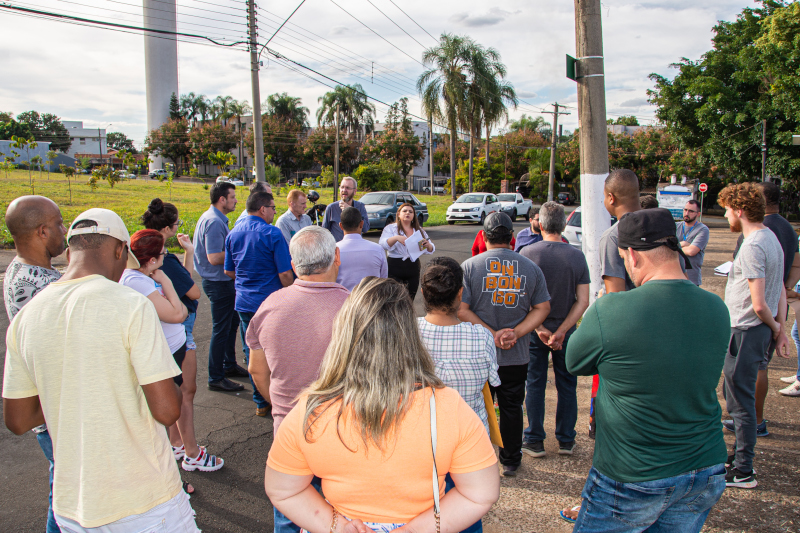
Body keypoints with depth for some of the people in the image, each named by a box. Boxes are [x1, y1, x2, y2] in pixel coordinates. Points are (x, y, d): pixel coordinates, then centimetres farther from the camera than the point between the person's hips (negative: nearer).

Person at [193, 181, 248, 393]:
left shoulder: (214, 218, 12)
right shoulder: (214, 222, -22)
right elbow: (214, 258, -27)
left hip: (223, 282, 11)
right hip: (218, 283, -11)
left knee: (232, 322, 21)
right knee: (221, 329, -2)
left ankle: (229, 365, 36)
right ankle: (216, 378, 8)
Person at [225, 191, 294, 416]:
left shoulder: (233, 233, 6)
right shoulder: (272, 234, -13)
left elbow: (229, 271, 14)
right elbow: (285, 273, -14)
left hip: (244, 302, 6)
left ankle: (261, 402, 20)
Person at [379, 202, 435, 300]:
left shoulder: (419, 230, 14)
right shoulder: (391, 228, 4)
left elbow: (431, 249, 8)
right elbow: (383, 244, -13)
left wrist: (428, 245, -16)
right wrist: (396, 238, -30)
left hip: (413, 268, 4)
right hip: (395, 267, -4)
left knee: (410, 300, 7)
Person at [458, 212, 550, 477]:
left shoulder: (469, 266, -8)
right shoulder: (531, 268, 0)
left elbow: (461, 310, -14)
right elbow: (542, 309, -1)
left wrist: (493, 334, -14)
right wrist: (515, 334, -9)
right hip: (517, 356, 2)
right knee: (512, 408, 16)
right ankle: (510, 462, 29)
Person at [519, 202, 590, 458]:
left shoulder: (527, 253, -11)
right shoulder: (577, 256, -6)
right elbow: (583, 301, -9)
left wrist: (539, 328, -11)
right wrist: (561, 331, -11)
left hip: (535, 331, -1)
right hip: (566, 330, 1)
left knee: (535, 385, 10)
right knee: (567, 386, 14)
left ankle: (535, 441, 18)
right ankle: (566, 441, 24)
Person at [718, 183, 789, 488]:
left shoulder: (752, 246, -21)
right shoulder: (771, 238, 10)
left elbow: (759, 305, -23)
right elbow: (780, 291, 12)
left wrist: (775, 327, -5)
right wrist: (780, 330, 11)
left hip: (746, 333, -10)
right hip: (761, 330, 10)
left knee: (740, 402, 1)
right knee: (737, 396, 21)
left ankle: (743, 472, 12)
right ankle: (740, 455, 35)